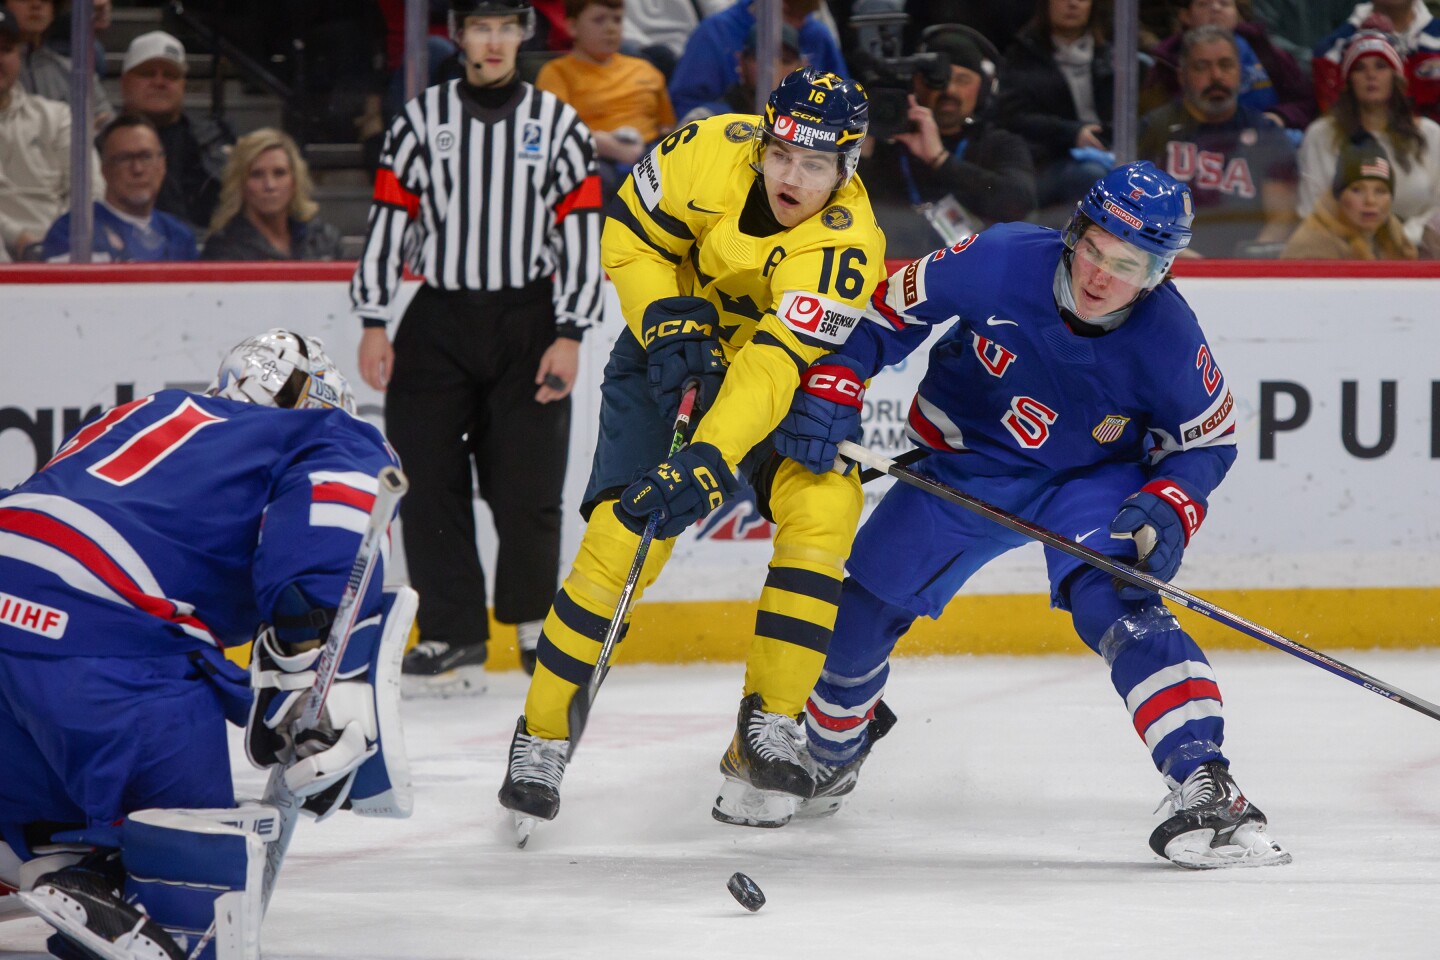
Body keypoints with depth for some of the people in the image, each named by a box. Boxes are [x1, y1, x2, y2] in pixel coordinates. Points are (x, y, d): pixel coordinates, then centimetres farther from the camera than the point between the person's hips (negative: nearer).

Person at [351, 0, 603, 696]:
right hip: (439, 320, 1)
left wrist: (569, 336, -7)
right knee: (429, 483, -4)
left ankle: (536, 621, 14)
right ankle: (453, 638, 2)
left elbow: (582, 233, 1)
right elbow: (387, 218, 5)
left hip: (528, 324, -1)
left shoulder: (558, 124, 3)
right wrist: (373, 324, -1)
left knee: (527, 488, -6)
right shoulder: (421, 121, 5)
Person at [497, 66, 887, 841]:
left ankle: (768, 725, -13)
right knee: (626, 533, -15)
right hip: (673, 354, 0)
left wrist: (707, 463, -47)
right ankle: (541, 733, -2)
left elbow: (776, 365, -38)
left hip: (785, 376, 0)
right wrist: (664, 321, -22)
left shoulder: (847, 243, -29)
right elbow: (629, 235, -6)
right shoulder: (709, 152, -22)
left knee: (824, 503, -24)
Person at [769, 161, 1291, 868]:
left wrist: (1168, 509, -27)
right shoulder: (1000, 264, -28)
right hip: (962, 465, 2)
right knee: (858, 610, 7)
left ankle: (1205, 787, -36)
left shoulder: (1167, 340, -26)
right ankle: (833, 750, 40)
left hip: (1092, 478, -2)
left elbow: (1209, 439, -9)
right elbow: (888, 312, -12)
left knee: (1115, 603, -29)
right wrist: (831, 390, -22)